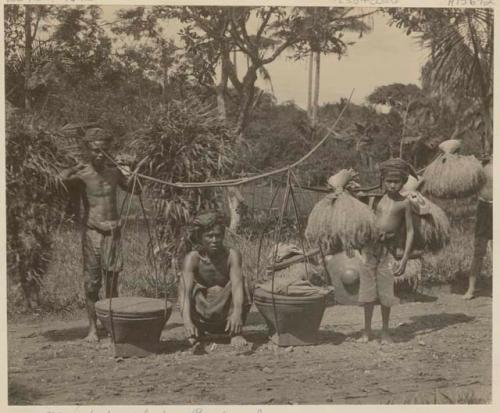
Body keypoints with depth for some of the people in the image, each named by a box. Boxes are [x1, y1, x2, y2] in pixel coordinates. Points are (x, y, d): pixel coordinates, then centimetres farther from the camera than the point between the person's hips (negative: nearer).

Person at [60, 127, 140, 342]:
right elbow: (60, 180, -22)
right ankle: (92, 327, 7)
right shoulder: (81, 174, -4)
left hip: (113, 231, 3)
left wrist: (133, 175, 1)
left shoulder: (114, 172, 7)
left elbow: (135, 190, 20)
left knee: (112, 279, 5)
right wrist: (73, 169, -38)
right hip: (92, 230, -3)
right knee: (92, 281, -2)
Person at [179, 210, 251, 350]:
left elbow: (237, 285, -31)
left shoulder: (232, 255, -15)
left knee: (239, 280, -25)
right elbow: (186, 291, -31)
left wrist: (237, 313, -50)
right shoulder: (192, 258, -16)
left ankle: (236, 333, -19)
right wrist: (187, 321, -48)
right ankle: (194, 334, -23)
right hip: (201, 315, 0)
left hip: (226, 314, 0)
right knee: (185, 283, -24)